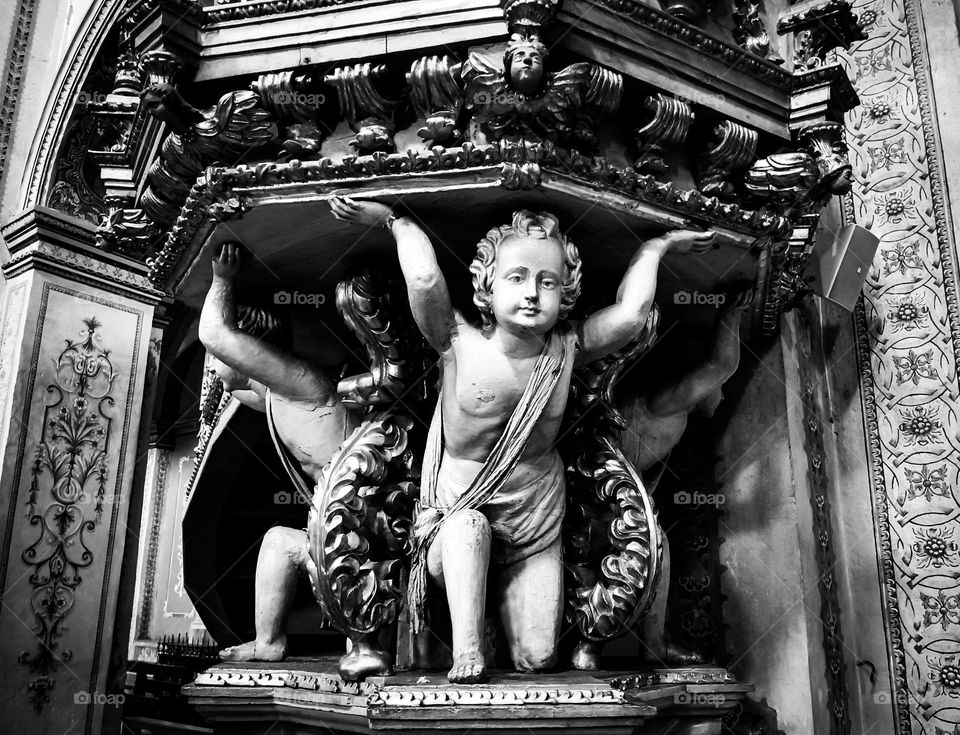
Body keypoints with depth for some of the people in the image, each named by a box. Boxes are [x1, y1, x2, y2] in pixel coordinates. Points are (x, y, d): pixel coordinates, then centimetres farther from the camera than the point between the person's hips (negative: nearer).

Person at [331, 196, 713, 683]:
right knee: (468, 525, -40)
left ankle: (507, 588, 31)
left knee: (536, 660, 0)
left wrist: (656, 247, -12)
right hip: (456, 512, -2)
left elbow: (629, 314, -24)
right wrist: (395, 219, -21)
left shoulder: (566, 349, -10)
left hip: (536, 519, 2)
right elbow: (425, 280, -33)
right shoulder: (459, 344, -19)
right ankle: (466, 655, -24)